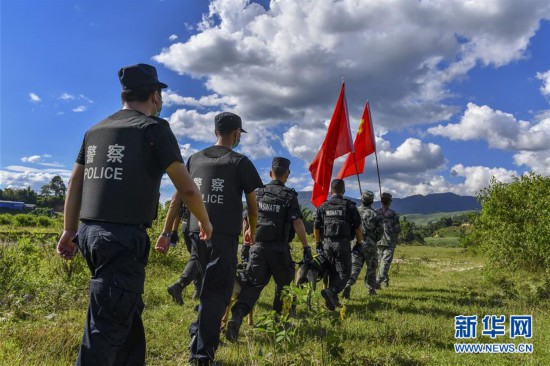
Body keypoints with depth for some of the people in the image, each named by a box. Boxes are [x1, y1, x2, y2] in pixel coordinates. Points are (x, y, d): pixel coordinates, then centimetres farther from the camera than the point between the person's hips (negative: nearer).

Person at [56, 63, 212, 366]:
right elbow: (186, 188, -7)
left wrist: (69, 230, 20)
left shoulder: (96, 130, 15)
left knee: (128, 313, 21)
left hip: (90, 233, 8)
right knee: (106, 329, -3)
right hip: (123, 239, -8)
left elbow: (75, 183, 16)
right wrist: (205, 222, 8)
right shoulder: (153, 128, -5)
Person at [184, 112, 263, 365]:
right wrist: (251, 230, 17)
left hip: (197, 233, 5)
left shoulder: (195, 159, 12)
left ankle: (198, 337, 28)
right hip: (224, 235, -5)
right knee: (218, 291, 1)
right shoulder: (239, 162, -2)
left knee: (209, 286, 22)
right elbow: (252, 203, 1)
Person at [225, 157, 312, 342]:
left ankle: (237, 315, -19)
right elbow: (297, 223, -14)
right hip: (279, 249, -2)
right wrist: (306, 247, -10)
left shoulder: (257, 193, 7)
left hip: (257, 247, 3)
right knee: (283, 285, 18)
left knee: (252, 284, 2)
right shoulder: (289, 196, -4)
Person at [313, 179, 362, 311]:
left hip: (327, 244, 4)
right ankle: (331, 292, -23)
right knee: (344, 274, 0)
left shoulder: (323, 207, 8)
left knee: (332, 273, 15)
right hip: (343, 244, -4)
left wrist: (318, 243, 21)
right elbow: (358, 227, -2)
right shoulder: (349, 206, -1)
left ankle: (333, 300, 17)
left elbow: (316, 228, 9)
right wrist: (359, 243, 10)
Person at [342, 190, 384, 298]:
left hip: (355, 244, 1)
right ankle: (371, 289, 27)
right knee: (371, 267, 18)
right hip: (369, 245, -1)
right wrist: (374, 240, 12)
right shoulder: (375, 214, -3)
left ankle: (348, 285, -22)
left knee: (354, 267, 0)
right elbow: (380, 230, -6)